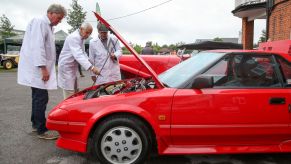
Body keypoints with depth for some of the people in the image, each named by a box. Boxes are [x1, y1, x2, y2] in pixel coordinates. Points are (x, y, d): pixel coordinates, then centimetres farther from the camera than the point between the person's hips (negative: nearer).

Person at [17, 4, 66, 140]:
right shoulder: (40, 22, -12)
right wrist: (43, 67, -24)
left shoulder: (47, 26, 18)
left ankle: (36, 124, 27)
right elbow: (37, 46, -21)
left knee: (38, 97, 15)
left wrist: (45, 67, 16)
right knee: (41, 98, -7)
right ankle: (41, 130, 1)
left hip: (39, 68, 10)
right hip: (36, 68, -10)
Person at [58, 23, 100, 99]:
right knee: (70, 95, -9)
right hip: (66, 67, -10)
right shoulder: (74, 38, -22)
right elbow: (78, 55, -35)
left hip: (73, 68, 10)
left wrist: (88, 60, -4)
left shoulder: (82, 38, 10)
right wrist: (91, 67, -44)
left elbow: (82, 53, 17)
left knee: (75, 92, 15)